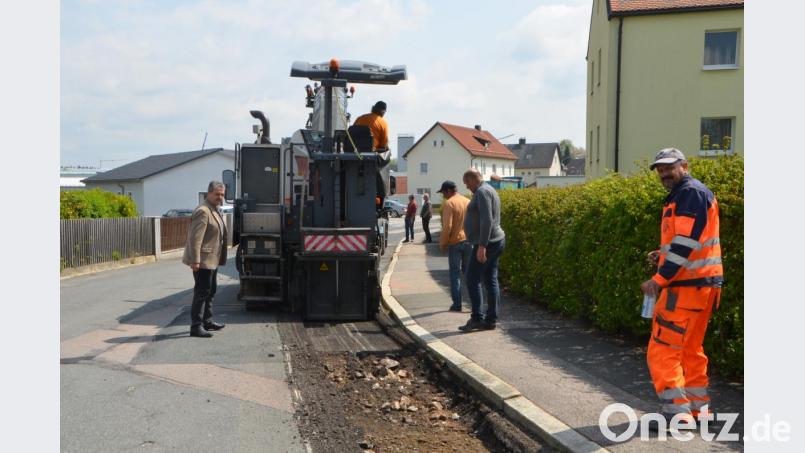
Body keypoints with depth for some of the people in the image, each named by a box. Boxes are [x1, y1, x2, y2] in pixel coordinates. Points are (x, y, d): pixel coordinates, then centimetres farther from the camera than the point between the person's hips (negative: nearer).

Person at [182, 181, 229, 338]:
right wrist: (195, 260, -26)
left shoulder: (215, 210, 15)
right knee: (202, 292, -7)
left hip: (212, 260, 10)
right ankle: (196, 326, -3)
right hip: (203, 260, -10)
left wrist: (219, 258, 20)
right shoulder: (203, 211, -17)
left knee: (211, 290, 19)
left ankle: (207, 320, 31)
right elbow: (195, 238, -23)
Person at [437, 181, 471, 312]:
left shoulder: (449, 204, -11)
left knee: (455, 273, 1)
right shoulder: (468, 202, 9)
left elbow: (447, 226, -17)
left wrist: (442, 243, -7)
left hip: (455, 242, -5)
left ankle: (457, 304, 1)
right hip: (468, 241, 5)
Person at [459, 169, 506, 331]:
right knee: (491, 280, 8)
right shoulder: (488, 190, 18)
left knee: (472, 279, -5)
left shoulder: (482, 192, -13)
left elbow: (487, 220, -23)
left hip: (486, 243, -10)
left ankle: (476, 318, -4)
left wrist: (482, 245, -26)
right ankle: (491, 319, 10)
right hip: (495, 242, 10)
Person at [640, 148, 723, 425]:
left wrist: (660, 279, -20)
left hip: (688, 285, -11)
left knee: (663, 350, -8)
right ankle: (699, 408, 27)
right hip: (701, 284, 11)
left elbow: (687, 242, -21)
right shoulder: (681, 196, 19)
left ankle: (677, 414, -7)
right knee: (690, 348, 18)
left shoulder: (691, 193, -12)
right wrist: (662, 256, 11)